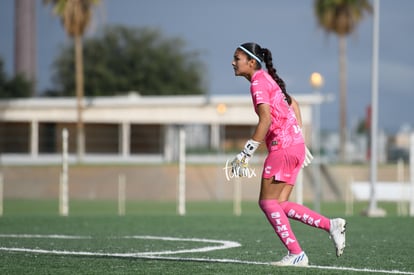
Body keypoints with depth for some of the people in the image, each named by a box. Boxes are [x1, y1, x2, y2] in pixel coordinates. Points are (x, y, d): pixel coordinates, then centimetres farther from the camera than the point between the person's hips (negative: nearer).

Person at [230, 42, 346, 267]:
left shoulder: (258, 83, -10)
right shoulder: (268, 79, 19)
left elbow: (266, 119, -21)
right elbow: (293, 104, 28)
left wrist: (245, 154, -21)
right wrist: (300, 140, 26)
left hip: (283, 147, -9)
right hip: (296, 145, 9)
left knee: (268, 202, -6)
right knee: (279, 204, 7)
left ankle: (296, 254, -8)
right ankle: (331, 225, 2)